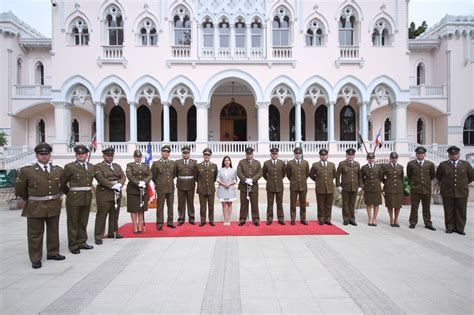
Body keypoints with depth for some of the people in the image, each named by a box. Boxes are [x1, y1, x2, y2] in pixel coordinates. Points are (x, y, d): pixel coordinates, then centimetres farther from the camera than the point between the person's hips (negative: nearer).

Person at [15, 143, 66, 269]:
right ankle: (35, 259, 17)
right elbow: (20, 190, 4)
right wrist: (31, 200, 9)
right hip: (35, 208, -3)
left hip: (54, 206, 3)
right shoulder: (26, 171, -5)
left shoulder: (59, 170, 4)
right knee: (35, 234, 6)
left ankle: (53, 253, 30)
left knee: (53, 232, 15)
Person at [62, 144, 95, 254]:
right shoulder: (69, 167, -7)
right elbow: (63, 182, 0)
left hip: (87, 198, 5)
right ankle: (73, 245, 16)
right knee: (73, 223, 6)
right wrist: (69, 193, 6)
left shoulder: (92, 167, 7)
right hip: (74, 198, -4)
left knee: (83, 222, 14)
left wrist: (89, 188, 13)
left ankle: (82, 242, 26)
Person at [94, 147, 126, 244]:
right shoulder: (98, 166, -2)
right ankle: (98, 236, 5)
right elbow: (101, 179, -14)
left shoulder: (117, 166, 16)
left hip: (117, 193, 6)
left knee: (115, 215, 13)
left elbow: (123, 176, 5)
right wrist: (112, 186, -21)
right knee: (101, 216, -2)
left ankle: (113, 232, 25)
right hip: (104, 194, -6)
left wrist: (119, 184, -15)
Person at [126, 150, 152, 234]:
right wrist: (138, 183, -21)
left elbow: (150, 175, 1)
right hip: (133, 190, -3)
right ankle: (135, 227, 5)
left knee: (141, 209, 6)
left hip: (143, 190, 3)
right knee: (133, 209, 0)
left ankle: (140, 227, 12)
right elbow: (130, 176, -11)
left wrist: (144, 182, -16)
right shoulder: (129, 165, 3)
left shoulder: (146, 166, 14)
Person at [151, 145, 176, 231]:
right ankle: (159, 224, 8)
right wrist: (158, 184, 9)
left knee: (170, 206, 8)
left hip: (171, 188, 3)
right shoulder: (156, 163, -1)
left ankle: (170, 222, 18)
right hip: (161, 188, -3)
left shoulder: (173, 163, 8)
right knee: (160, 207, 1)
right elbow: (153, 176, 5)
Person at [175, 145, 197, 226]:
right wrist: (180, 178, 4)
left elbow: (196, 173, 5)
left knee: (190, 202, 8)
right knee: (181, 203, 4)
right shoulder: (177, 162, 5)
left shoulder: (194, 162, 4)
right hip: (181, 185, 0)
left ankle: (191, 218, 17)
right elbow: (176, 173, 10)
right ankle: (181, 219, 13)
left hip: (191, 185, 0)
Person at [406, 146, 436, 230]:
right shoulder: (411, 164, 0)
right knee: (414, 207, 4)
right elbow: (408, 176, 13)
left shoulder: (430, 164, 3)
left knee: (426, 208, 9)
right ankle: (413, 222, 14)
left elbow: (432, 176, 16)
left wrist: (426, 182, 16)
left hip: (427, 189, 1)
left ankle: (428, 223, 18)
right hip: (415, 189, -1)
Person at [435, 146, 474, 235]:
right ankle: (450, 228, 14)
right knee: (449, 212, 4)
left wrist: (463, 183, 14)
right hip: (447, 193, -1)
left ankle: (460, 229, 16)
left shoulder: (466, 164, 5)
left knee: (461, 212, 5)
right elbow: (438, 176, 14)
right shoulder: (443, 165, 2)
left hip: (462, 192, 1)